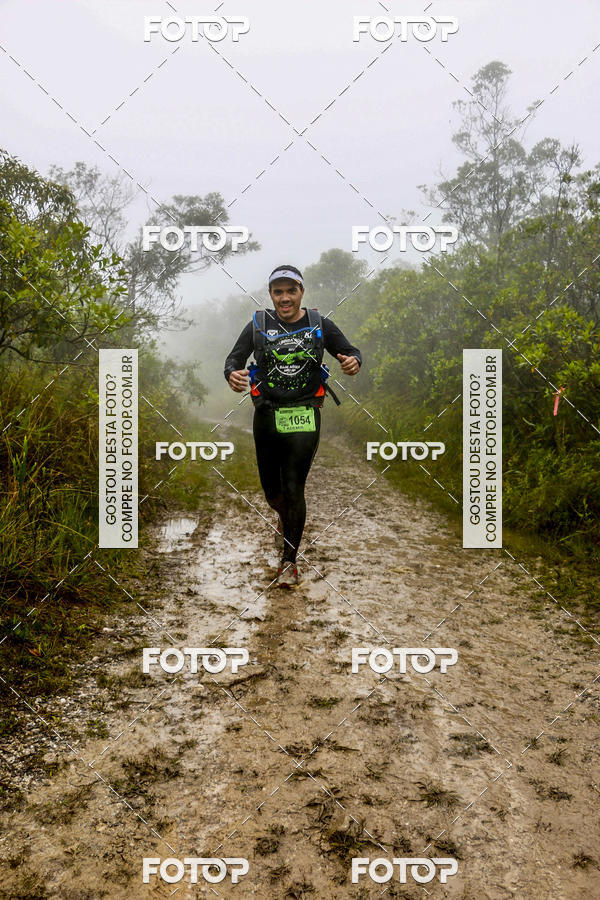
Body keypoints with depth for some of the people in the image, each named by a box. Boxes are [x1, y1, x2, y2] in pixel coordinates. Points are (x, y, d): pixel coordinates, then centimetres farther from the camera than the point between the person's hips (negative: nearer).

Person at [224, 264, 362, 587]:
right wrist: (232, 374, -27)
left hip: (304, 417, -2)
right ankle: (285, 520, 49)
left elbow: (351, 352, 6)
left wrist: (353, 361, -19)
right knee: (271, 490, 11)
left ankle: (289, 561, 8)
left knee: (293, 489, -8)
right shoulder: (258, 324, 2)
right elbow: (234, 357, -2)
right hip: (266, 415, 2)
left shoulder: (320, 325, 2)